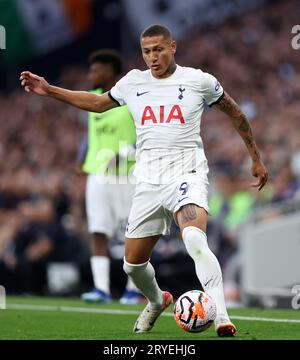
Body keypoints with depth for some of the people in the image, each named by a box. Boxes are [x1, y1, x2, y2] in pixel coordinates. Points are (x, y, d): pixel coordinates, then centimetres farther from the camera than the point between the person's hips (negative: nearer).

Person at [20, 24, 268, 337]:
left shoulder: (198, 81, 0)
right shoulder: (133, 83, 10)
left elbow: (234, 113, 13)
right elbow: (97, 103, 27)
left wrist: (256, 159, 17)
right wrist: (49, 90, 22)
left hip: (187, 174, -5)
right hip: (148, 181, 5)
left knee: (195, 239, -32)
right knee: (132, 262, 8)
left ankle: (221, 317, -36)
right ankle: (157, 302, 41)